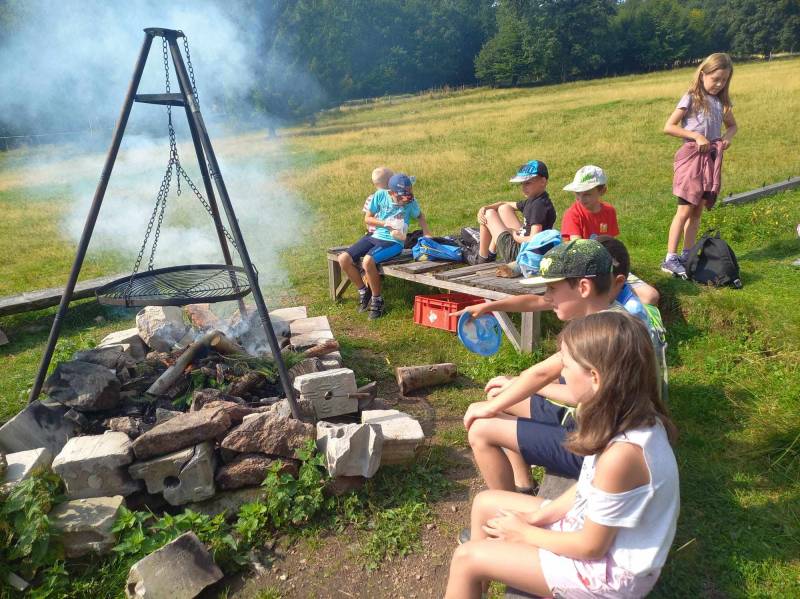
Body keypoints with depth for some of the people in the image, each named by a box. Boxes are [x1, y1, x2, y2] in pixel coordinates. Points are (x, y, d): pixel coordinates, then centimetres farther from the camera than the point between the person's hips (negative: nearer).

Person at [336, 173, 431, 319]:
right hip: (375, 236, 4)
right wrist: (386, 223, -12)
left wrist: (426, 232, -1)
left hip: (393, 242, -4)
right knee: (343, 259, -12)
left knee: (368, 261, -33)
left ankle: (377, 300, -11)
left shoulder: (411, 202, -8)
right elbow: (367, 219, 3)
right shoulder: (380, 195, -5)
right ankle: (363, 291, 10)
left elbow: (420, 216, 14)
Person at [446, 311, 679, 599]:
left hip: (611, 570, -8)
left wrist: (524, 533, -9)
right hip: (595, 525, 8)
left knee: (467, 558, -7)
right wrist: (537, 516, 1)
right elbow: (589, 485, 6)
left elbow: (591, 546, -23)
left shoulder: (621, 453, -35)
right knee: (485, 503, 11)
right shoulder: (635, 418, -8)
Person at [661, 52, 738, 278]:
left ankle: (687, 255, 14)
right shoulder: (691, 98, -6)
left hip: (712, 159, 6)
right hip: (692, 157, -6)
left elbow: (732, 126, 22)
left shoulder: (722, 101, 10)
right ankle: (670, 259, -8)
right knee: (685, 209, -10)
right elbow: (668, 127, -12)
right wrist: (696, 135, -18)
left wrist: (727, 137, 0)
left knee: (698, 210, 8)